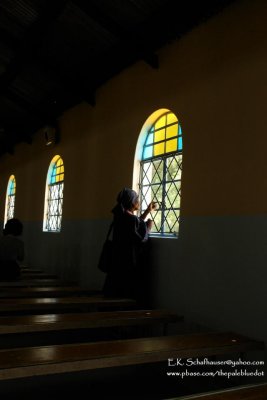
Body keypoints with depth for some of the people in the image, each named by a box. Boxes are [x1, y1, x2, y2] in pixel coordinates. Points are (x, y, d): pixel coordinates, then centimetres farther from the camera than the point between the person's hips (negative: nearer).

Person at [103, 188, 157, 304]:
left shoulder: (120, 216, 6)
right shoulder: (132, 219, -21)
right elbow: (142, 239, -17)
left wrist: (147, 211, 25)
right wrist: (149, 227, -1)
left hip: (119, 260, 9)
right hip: (131, 261, -9)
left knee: (118, 289, 14)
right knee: (129, 292, 3)